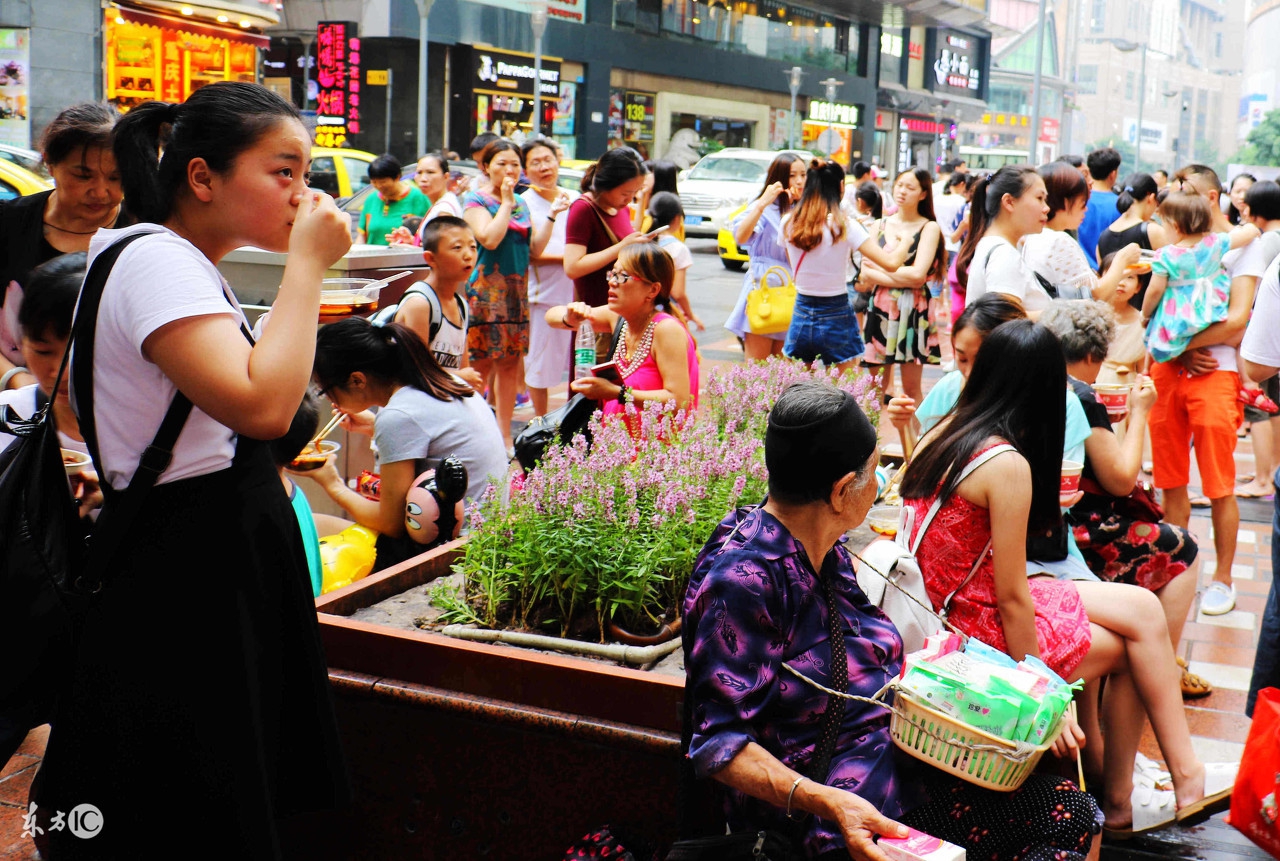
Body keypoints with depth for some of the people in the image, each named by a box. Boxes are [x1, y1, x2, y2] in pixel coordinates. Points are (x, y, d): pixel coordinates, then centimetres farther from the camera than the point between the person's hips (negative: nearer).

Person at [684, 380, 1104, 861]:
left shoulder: (831, 554, 8)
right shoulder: (742, 579, -20)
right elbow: (720, 741, -21)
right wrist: (826, 802, -33)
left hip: (890, 762, 9)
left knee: (1074, 815, -5)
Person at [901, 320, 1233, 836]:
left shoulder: (942, 433, 2)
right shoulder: (1009, 464, -22)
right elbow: (1012, 597, -18)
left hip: (943, 603, 8)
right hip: (978, 627, -8)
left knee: (1142, 610, 10)